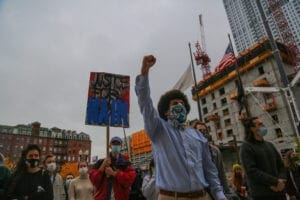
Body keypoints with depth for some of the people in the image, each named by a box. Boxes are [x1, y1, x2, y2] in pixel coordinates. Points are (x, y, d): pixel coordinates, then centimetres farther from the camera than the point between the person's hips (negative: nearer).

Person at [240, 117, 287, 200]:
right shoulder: (246, 147, -8)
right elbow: (251, 171, -16)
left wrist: (281, 181, -6)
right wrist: (275, 181, -16)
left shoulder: (269, 145, 13)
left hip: (279, 191, 6)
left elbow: (281, 165, 12)